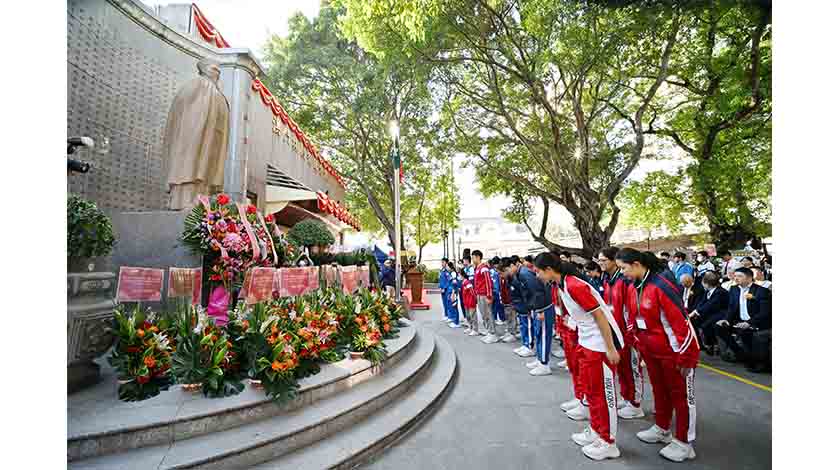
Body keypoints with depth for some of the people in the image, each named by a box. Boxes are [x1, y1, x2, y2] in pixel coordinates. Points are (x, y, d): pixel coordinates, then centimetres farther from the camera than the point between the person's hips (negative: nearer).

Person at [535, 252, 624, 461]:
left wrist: (611, 349, -19)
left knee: (604, 394, 6)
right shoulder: (561, 285, 3)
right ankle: (595, 431, 36)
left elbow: (600, 316, -23)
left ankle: (608, 443, 22)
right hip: (587, 342, 9)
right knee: (591, 390, 20)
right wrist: (581, 341, 17)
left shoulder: (575, 286, -25)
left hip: (602, 344, -9)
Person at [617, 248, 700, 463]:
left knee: (681, 394, 8)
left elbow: (681, 322, -23)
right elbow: (634, 318, 10)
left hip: (673, 350, -7)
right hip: (650, 350, 8)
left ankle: (684, 442, 23)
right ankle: (662, 429, 38)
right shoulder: (633, 288, 0)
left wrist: (685, 357, -19)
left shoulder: (661, 285, -25)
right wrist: (639, 344, 9)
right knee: (659, 390, 21)